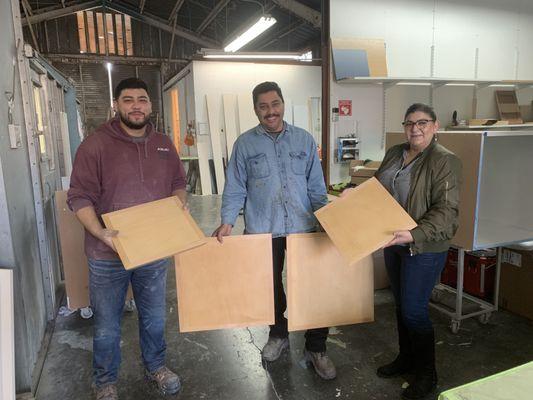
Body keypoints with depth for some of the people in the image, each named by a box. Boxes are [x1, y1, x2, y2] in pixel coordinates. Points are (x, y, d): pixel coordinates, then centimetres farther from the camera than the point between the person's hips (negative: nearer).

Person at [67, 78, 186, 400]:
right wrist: (101, 233, -24)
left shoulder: (164, 145, 4)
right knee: (107, 326, 14)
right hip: (108, 256, -3)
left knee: (154, 318, 21)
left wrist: (181, 206, -6)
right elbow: (80, 197, -12)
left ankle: (156, 367, 45)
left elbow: (178, 183, 14)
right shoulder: (96, 145, -11)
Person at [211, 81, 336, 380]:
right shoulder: (245, 144, 0)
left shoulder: (305, 140, 4)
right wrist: (228, 221, -11)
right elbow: (235, 189, 1)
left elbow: (316, 188, 6)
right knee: (270, 285, 15)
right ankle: (279, 335, 40)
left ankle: (316, 348, 24)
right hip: (262, 230, 0)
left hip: (303, 227, 1)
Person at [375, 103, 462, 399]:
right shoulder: (394, 154, 7)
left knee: (413, 310, 0)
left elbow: (445, 211, -20)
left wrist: (414, 235, -32)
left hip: (425, 248, -7)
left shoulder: (444, 161, -14)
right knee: (401, 304, 18)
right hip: (394, 243, 7)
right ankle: (406, 358, 38)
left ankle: (427, 375, 22)